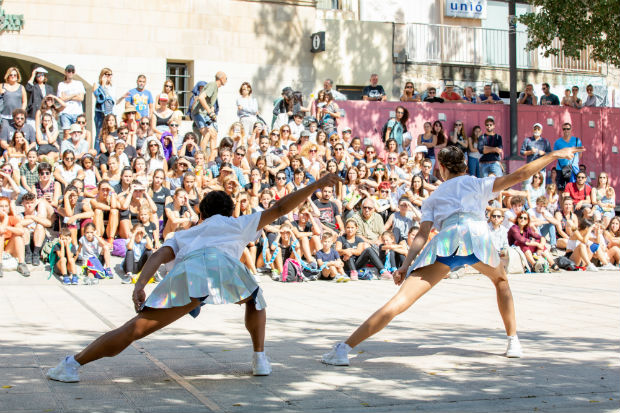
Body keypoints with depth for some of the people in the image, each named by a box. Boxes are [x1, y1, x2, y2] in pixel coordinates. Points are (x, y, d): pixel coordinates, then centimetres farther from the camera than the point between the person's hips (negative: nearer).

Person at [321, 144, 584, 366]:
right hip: (476, 233, 0)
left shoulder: (432, 199, 32)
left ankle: (344, 348, -18)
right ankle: (513, 343, 29)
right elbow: (518, 176, 18)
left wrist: (405, 265, 8)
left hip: (444, 240, 0)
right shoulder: (478, 184, 29)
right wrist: (554, 155, 24)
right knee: (501, 280, 34)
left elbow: (423, 234, 16)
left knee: (401, 301, -8)